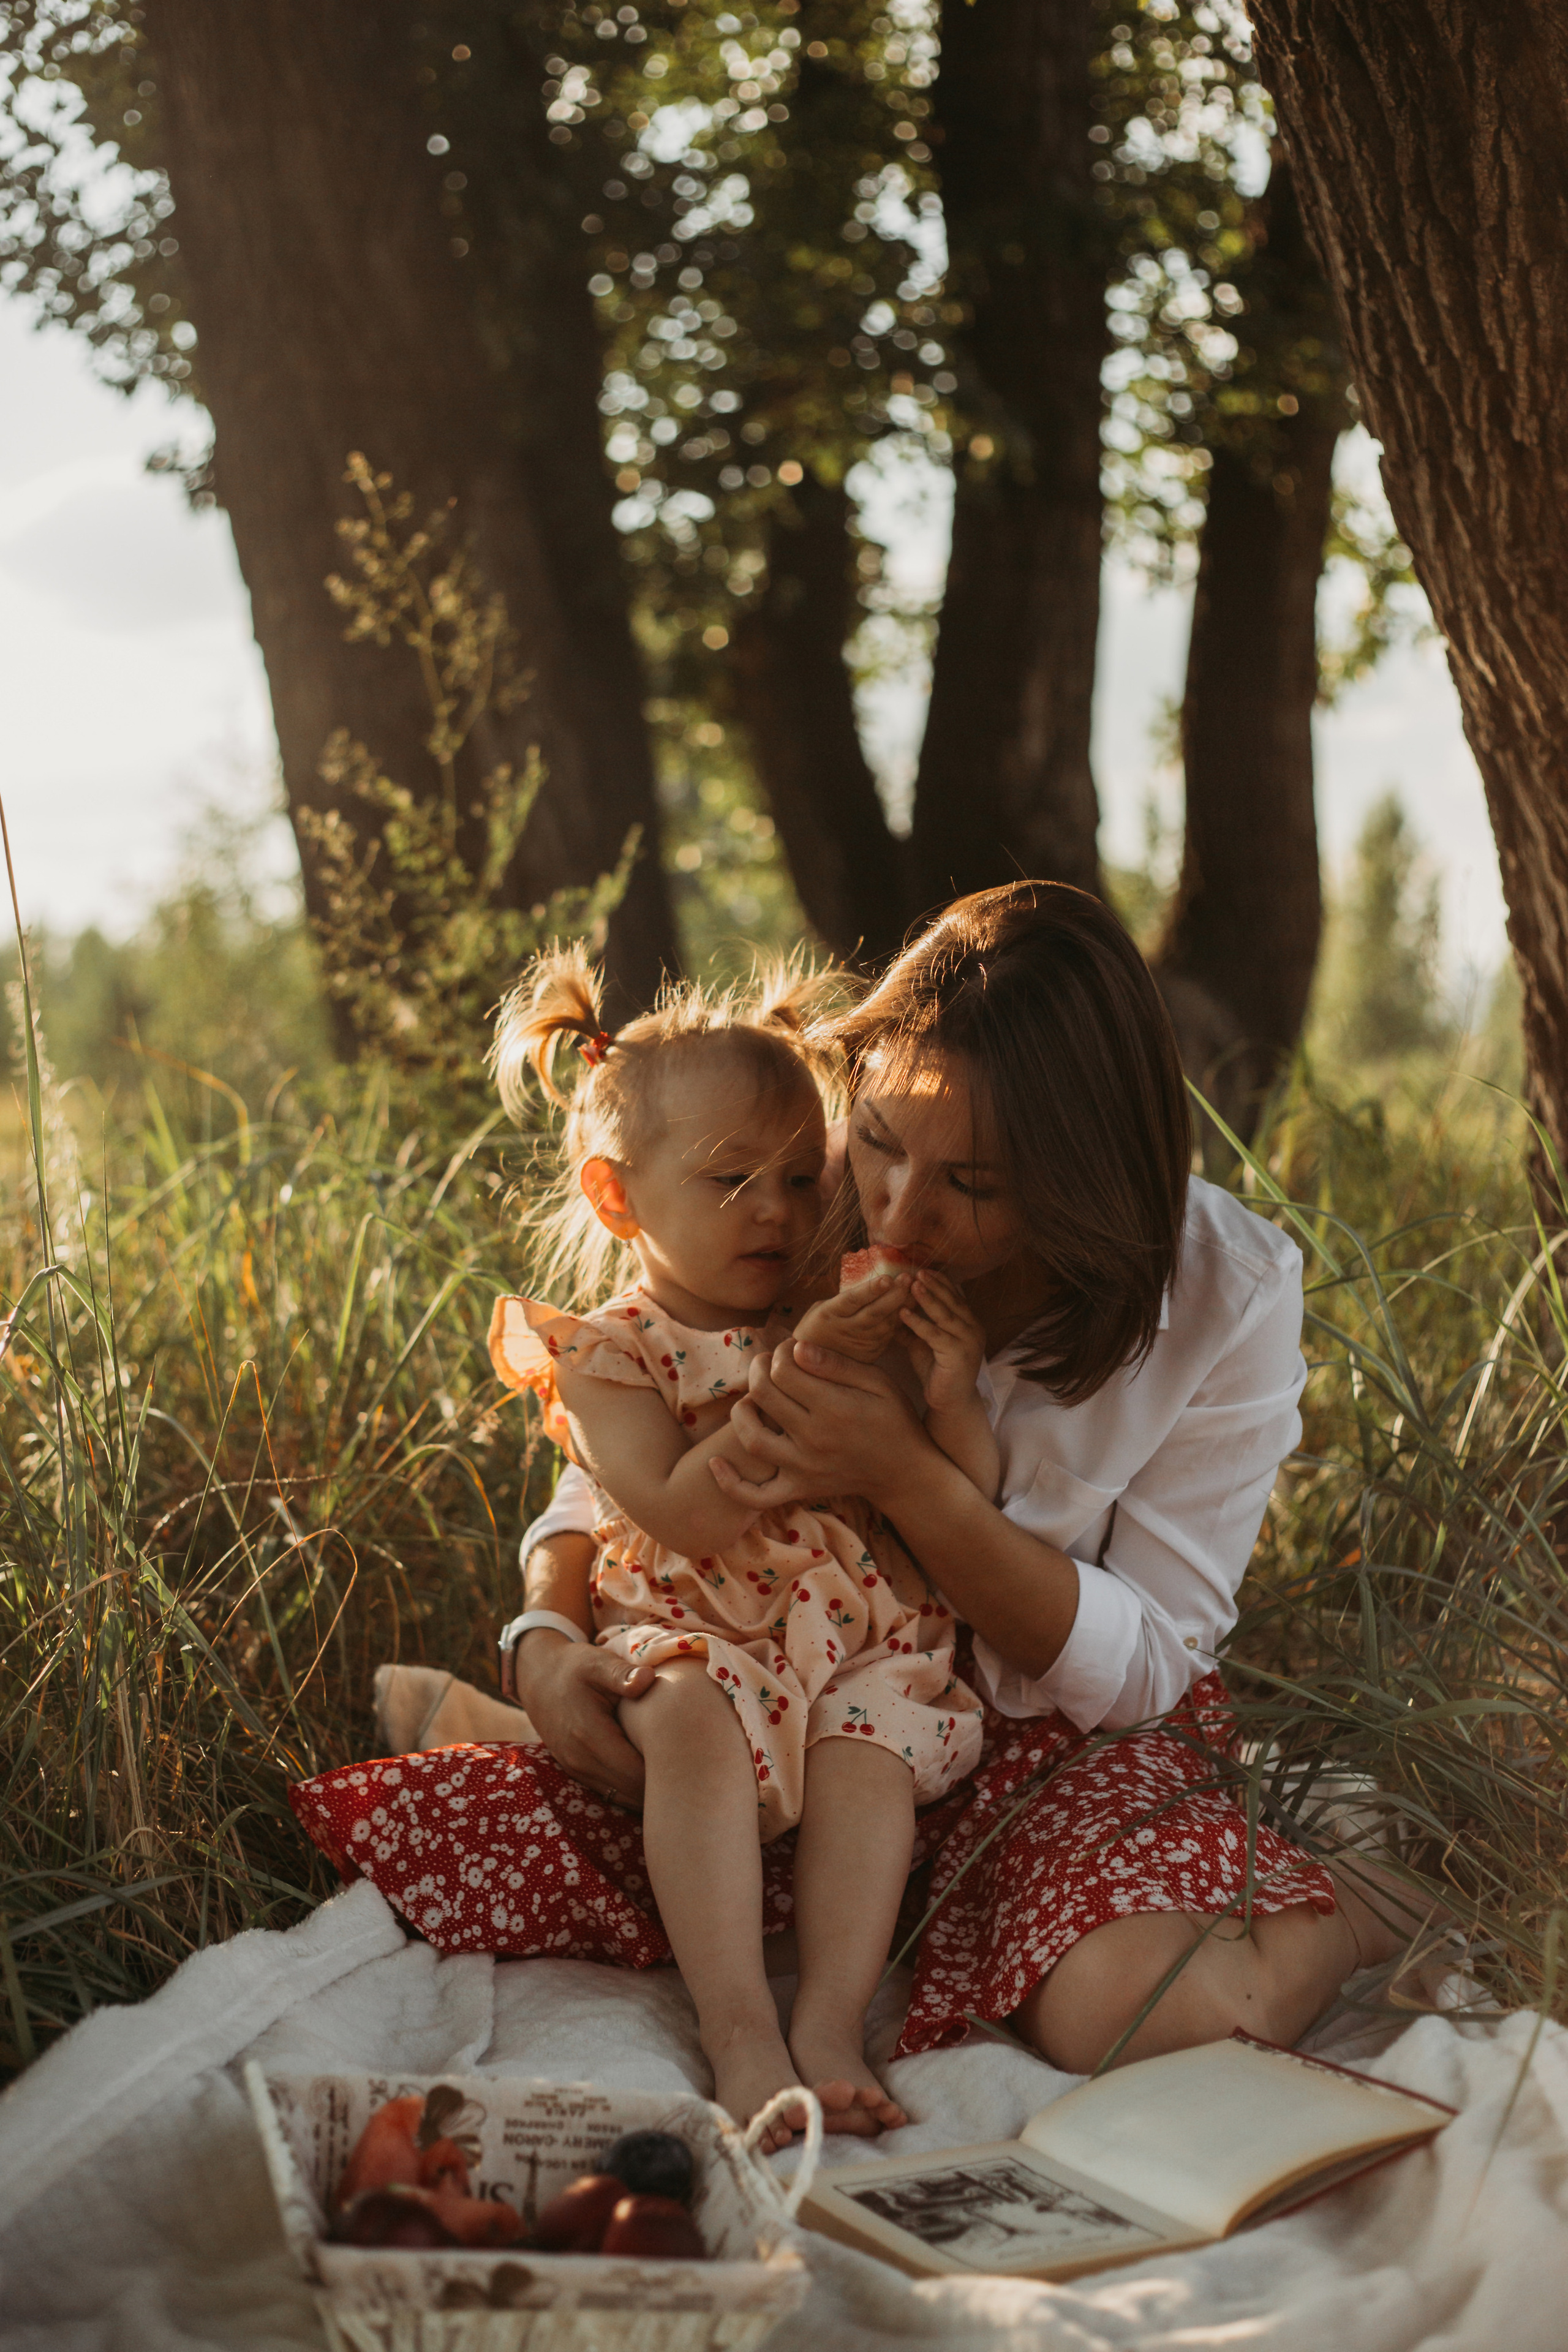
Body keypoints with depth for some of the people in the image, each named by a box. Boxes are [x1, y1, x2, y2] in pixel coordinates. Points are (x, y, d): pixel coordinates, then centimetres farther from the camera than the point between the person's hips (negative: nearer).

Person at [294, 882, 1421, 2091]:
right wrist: (547, 1637, -23)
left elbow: (1140, 1665, -17)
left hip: (1059, 1739, -2)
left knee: (1144, 2006, -35)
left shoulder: (1227, 1299, -18)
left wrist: (907, 1476, -31)